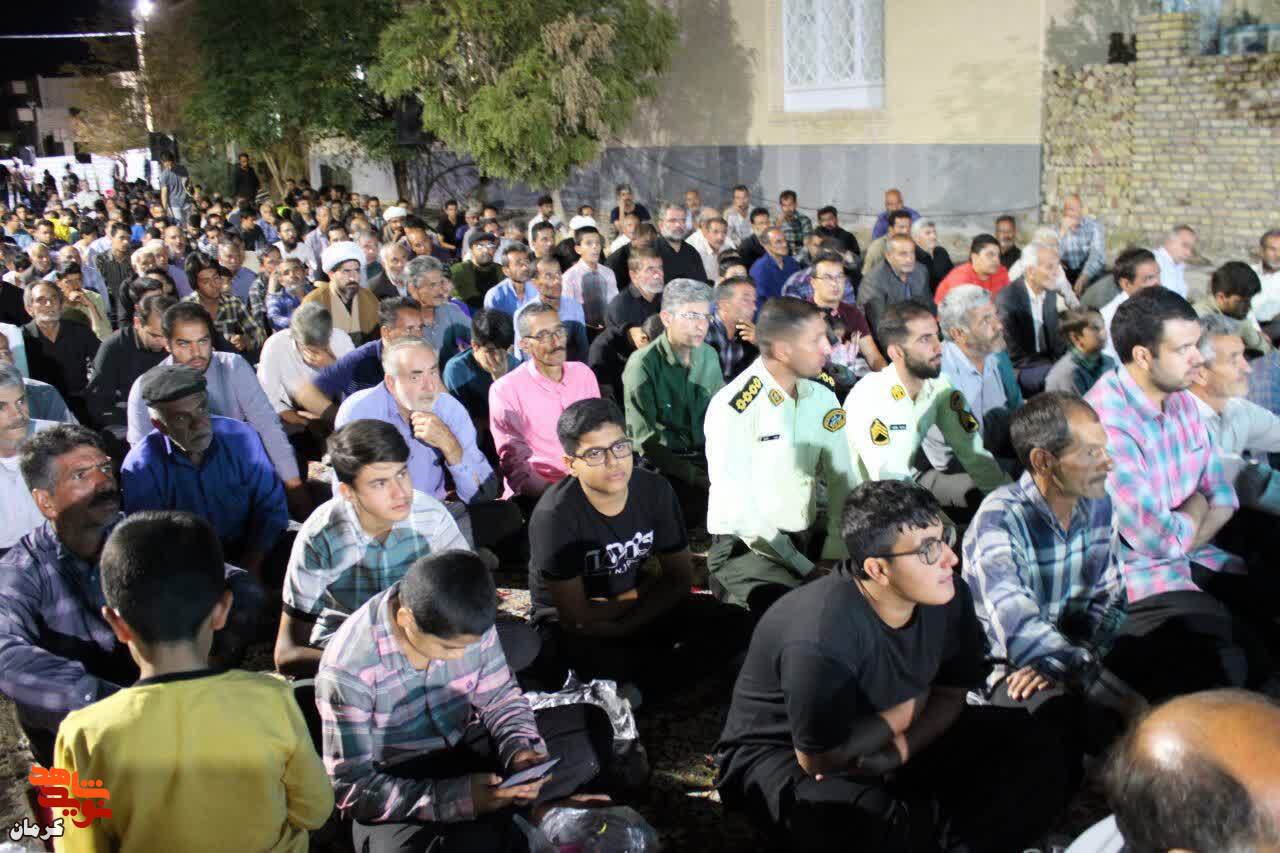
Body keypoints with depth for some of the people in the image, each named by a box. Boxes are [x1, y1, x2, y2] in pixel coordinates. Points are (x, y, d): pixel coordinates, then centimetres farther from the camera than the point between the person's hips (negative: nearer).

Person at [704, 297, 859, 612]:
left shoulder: (822, 397, 2)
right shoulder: (733, 408, -18)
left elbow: (843, 479, 2)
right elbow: (738, 510, -19)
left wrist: (834, 556, -10)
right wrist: (805, 568, -17)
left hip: (809, 535, 6)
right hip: (747, 544, -6)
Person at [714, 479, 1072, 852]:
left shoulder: (948, 598, -13)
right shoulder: (821, 641, -34)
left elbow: (951, 695, 1)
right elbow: (820, 758, -25)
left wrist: (904, 746, -19)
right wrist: (910, 708, -14)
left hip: (887, 738, 7)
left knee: (1040, 746, -4)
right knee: (885, 822, -39)